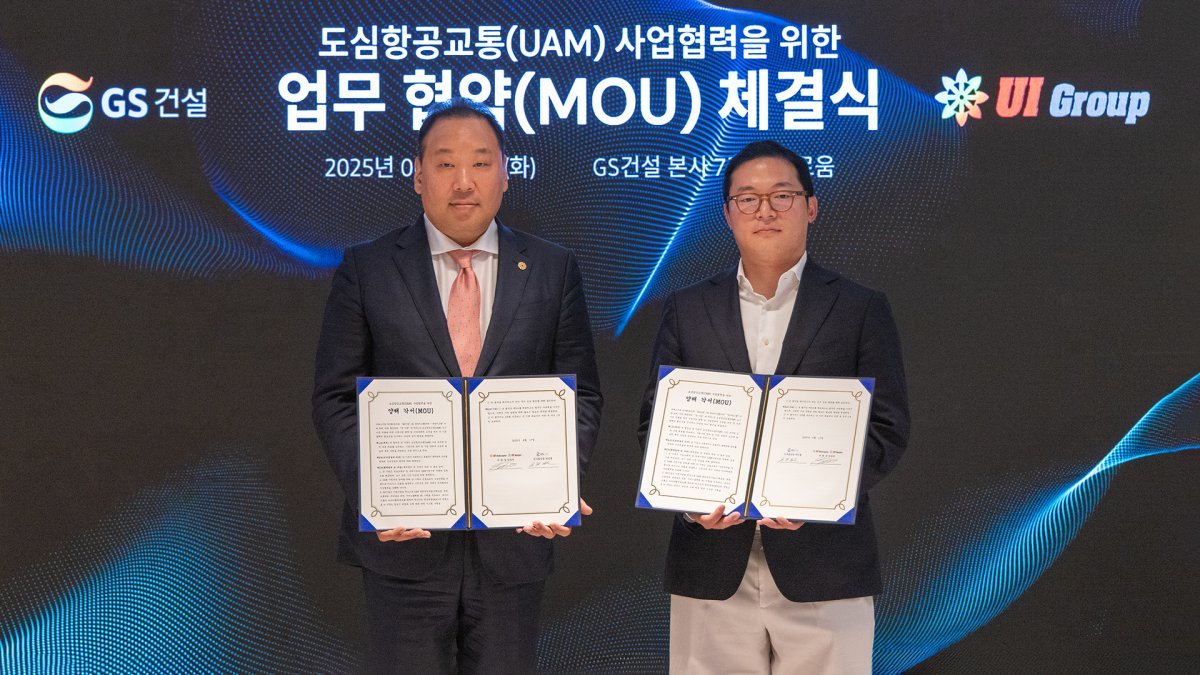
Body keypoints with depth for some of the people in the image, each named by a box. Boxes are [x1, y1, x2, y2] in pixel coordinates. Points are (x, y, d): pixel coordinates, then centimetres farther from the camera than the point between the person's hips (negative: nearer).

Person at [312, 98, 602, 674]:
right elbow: (335, 398, 1)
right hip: (402, 538, -1)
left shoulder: (554, 271, 5)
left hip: (515, 541, 1)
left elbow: (581, 397, 6)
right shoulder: (366, 270, 2)